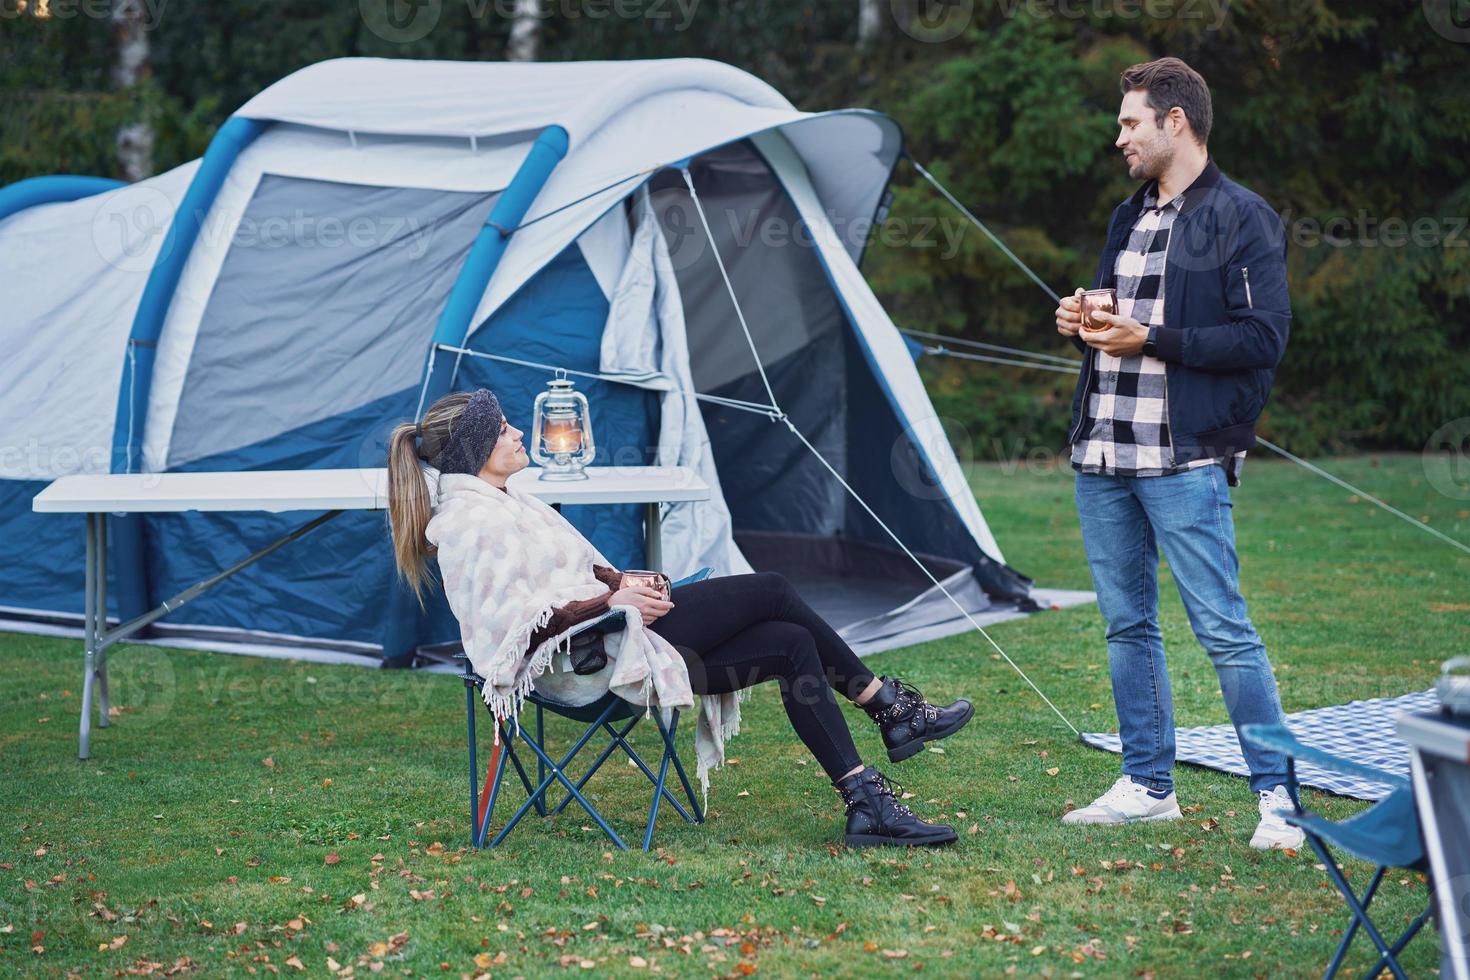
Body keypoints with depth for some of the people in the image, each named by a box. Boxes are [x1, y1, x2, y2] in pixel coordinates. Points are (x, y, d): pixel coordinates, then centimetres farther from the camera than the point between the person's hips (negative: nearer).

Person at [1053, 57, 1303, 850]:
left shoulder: (1240, 218, -7)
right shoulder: (1129, 218, 18)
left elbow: (1262, 338, -14)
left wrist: (1153, 341, -18)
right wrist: (1084, 325, 5)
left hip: (1183, 460, -8)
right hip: (1102, 456, 8)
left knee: (1222, 628, -7)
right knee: (1127, 626, 12)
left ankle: (1278, 796, 1)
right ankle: (1147, 785, 22)